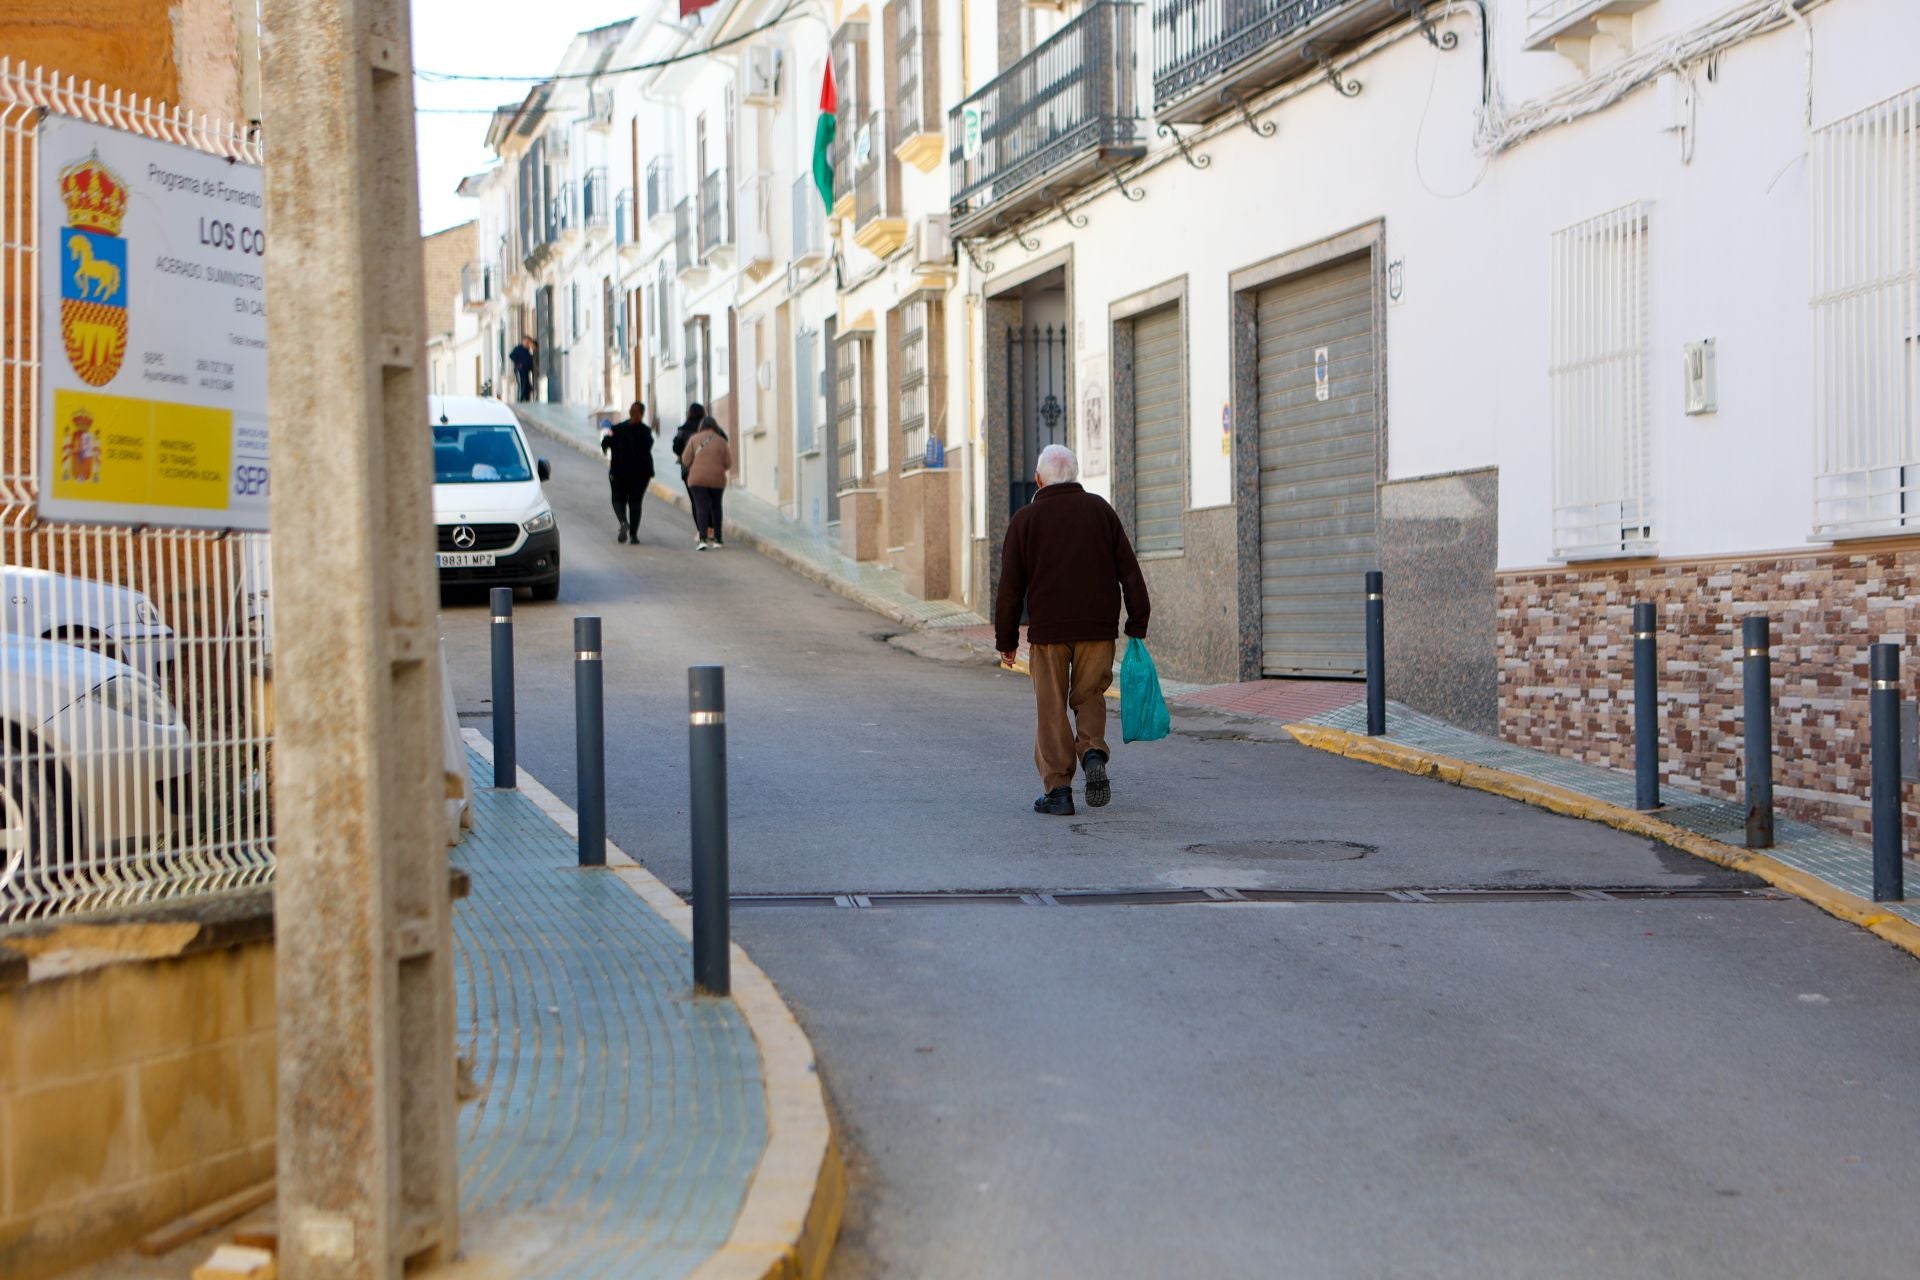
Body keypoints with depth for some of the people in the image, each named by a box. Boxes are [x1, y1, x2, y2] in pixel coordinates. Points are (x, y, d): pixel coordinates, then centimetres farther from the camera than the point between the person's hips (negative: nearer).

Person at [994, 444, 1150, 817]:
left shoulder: (1025, 519, 1)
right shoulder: (1100, 509, 7)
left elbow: (1010, 586, 0)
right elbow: (1129, 570, 4)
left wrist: (1006, 640, 6)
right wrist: (1137, 624, 7)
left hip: (1047, 630, -2)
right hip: (1098, 627, 2)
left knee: (1052, 709, 4)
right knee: (1089, 697, 16)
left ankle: (1058, 789, 1)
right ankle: (1093, 753, -9)